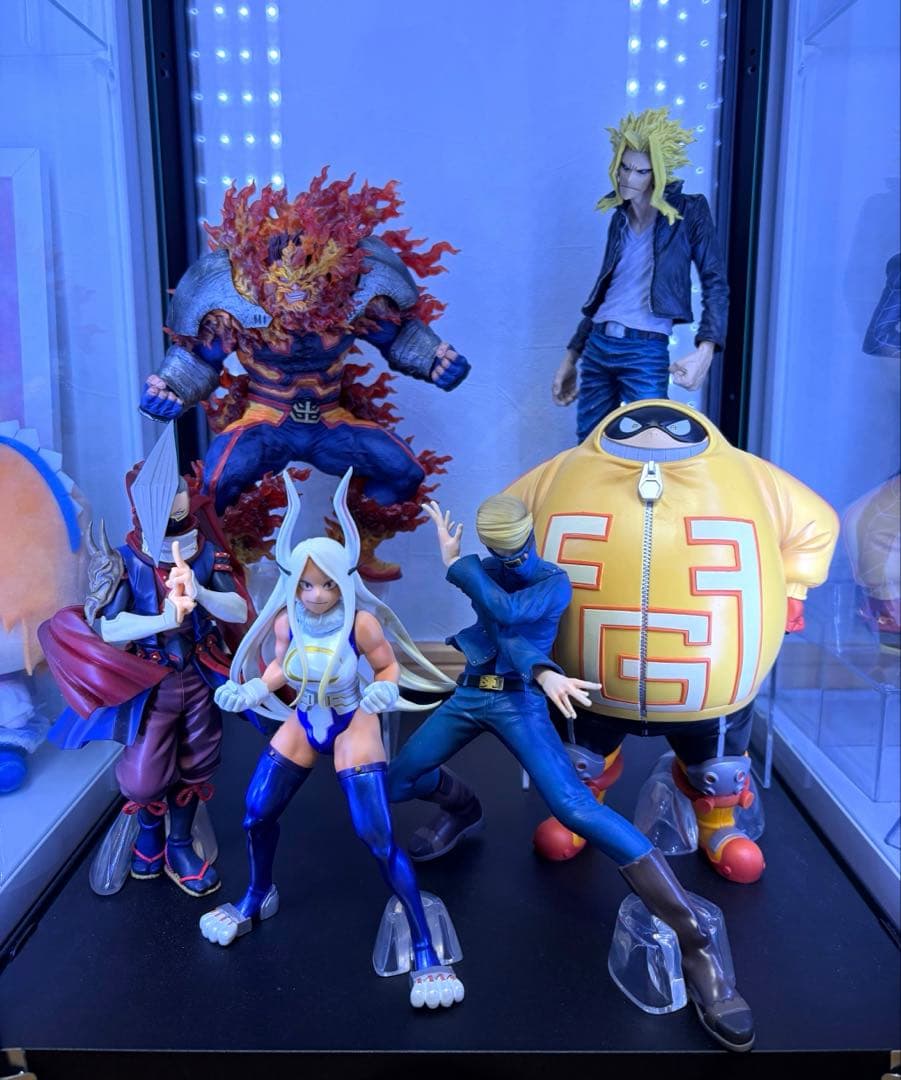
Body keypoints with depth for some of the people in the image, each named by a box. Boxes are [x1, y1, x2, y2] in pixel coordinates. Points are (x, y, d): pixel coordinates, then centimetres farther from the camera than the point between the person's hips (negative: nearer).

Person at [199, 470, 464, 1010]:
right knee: (257, 814, 13)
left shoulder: (361, 622, -27)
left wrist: (384, 690, -34)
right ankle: (258, 899, 46)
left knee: (378, 838, -11)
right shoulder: (286, 620, -14)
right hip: (302, 723, 5)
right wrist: (249, 691, -12)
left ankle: (426, 951, 2)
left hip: (353, 726, -5)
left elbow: (388, 666, -12)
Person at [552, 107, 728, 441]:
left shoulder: (688, 212, -1)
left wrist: (705, 350, -23)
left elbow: (715, 284, -6)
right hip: (597, 346, 6)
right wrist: (571, 357, 19)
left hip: (645, 352, -6)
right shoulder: (621, 217, 15)